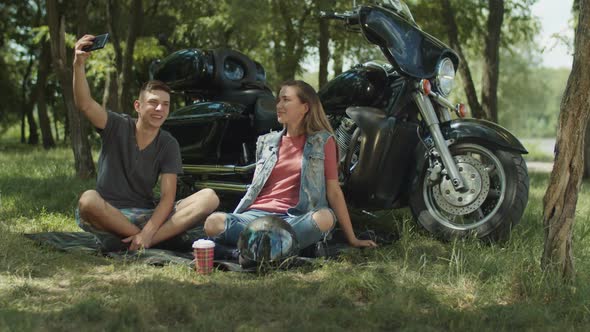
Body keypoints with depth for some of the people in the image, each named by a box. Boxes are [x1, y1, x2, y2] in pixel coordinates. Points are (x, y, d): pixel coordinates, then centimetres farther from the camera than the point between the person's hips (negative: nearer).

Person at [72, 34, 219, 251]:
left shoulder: (169, 145, 1)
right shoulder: (117, 127, -2)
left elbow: (168, 196, -7)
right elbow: (84, 104, -20)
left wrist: (147, 233, -23)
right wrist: (79, 64, -36)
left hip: (148, 215, 3)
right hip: (108, 215, -3)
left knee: (209, 197, -18)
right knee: (88, 199, -38)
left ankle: (136, 244, -30)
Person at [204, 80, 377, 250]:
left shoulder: (323, 141, 10)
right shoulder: (267, 142, 20)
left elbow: (334, 191, 8)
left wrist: (352, 239, 6)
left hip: (294, 217, -2)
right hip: (257, 213, 2)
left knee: (325, 218, -38)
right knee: (213, 222, -28)